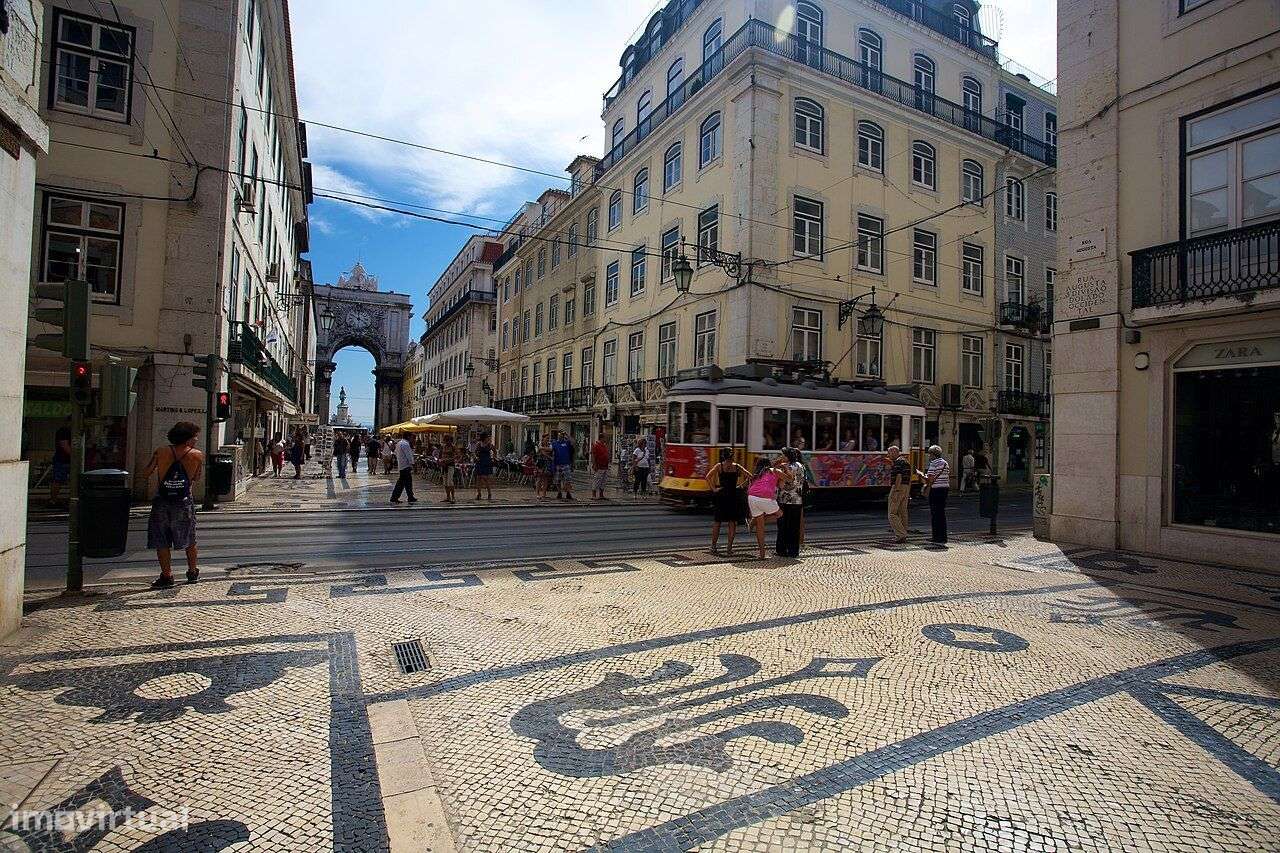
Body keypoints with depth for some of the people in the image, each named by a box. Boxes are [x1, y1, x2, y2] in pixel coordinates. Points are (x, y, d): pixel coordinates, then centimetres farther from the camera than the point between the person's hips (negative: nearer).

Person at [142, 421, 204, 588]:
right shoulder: (197, 455, -7)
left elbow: (145, 474, 0)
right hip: (184, 503, 1)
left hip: (161, 502, 0)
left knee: (161, 542, 10)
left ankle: (167, 576, 10)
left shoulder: (161, 452, -6)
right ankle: (193, 573, 27)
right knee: (189, 540, 17)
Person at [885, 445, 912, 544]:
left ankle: (901, 535, -15)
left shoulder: (898, 462, -12)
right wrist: (908, 493, 22)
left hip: (898, 488, -10)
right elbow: (909, 478, 19)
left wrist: (895, 492, -23)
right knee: (902, 512, 11)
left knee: (892, 513, -8)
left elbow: (899, 477, -21)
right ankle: (903, 535, 14)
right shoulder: (906, 462, 18)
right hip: (906, 488, 10)